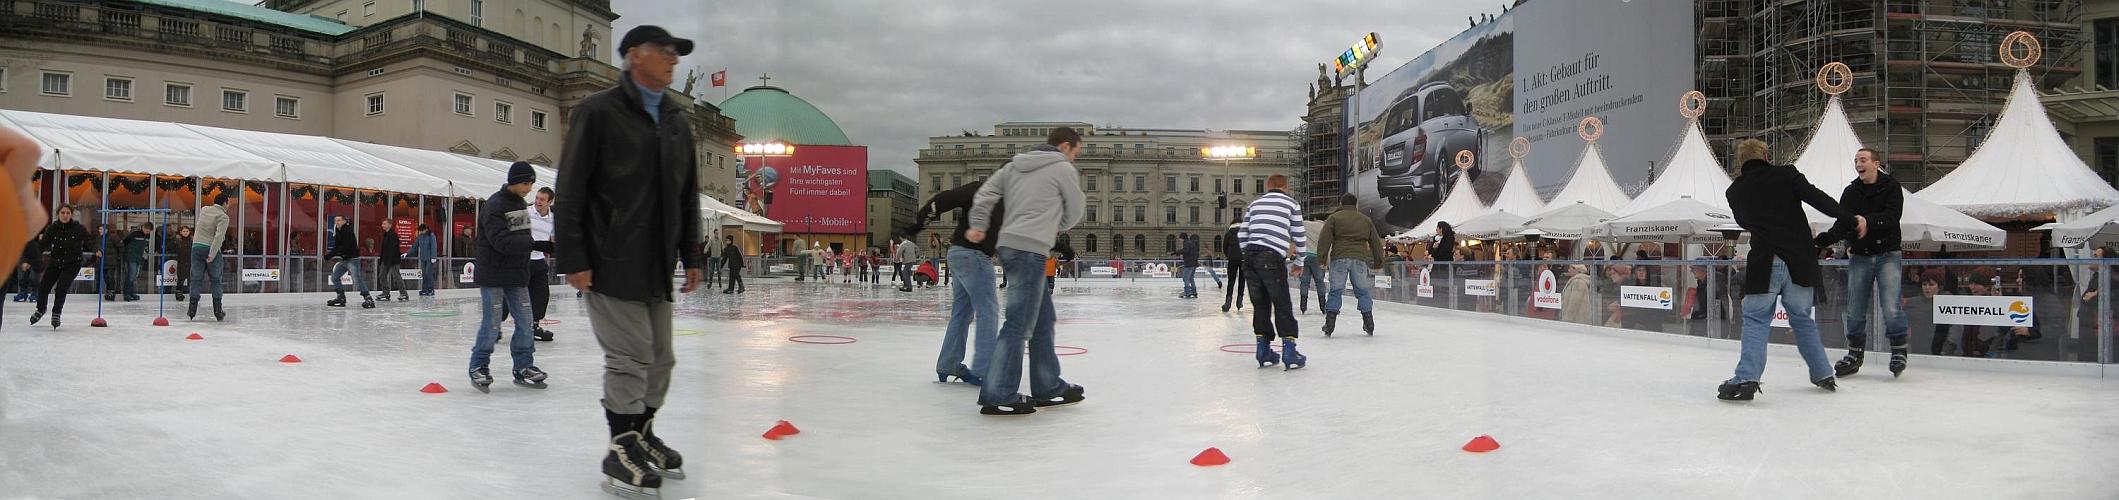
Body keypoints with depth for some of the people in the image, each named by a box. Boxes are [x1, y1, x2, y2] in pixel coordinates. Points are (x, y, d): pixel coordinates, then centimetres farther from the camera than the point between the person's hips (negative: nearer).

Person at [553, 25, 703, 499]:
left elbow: (688, 194, 18)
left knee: (661, 357, 12)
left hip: (657, 266, 7)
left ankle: (641, 434, 29)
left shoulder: (677, 120, 13)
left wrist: (690, 256, 15)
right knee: (630, 357, -4)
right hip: (610, 264, -7)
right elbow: (571, 191, -10)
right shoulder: (598, 111, -7)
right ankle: (621, 451, 10)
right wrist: (573, 260, -14)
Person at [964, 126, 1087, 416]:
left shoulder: (1016, 165, 19)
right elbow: (1074, 213, 8)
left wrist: (978, 225, 11)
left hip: (1008, 245, 9)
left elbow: (986, 192, 13)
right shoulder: (1063, 168, 0)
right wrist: (1054, 227, 25)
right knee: (1019, 324, -9)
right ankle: (997, 397, -11)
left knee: (1043, 320, 15)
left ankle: (1048, 388, 21)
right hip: (1030, 250, -9)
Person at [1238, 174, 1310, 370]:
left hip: (1250, 257, 4)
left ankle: (1264, 352, 14)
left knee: (1260, 304, 13)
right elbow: (1299, 236, 9)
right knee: (1283, 306, 1)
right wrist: (1299, 263, 21)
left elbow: (1242, 234, 16)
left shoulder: (1254, 204, 21)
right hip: (1272, 258, -4)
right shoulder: (1292, 204, 11)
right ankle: (1289, 353, -3)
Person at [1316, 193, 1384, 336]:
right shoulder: (1366, 220, 20)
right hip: (1360, 259, 2)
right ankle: (1369, 325, 14)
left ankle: (1329, 325, -2)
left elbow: (1324, 238, -4)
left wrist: (1322, 258, -6)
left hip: (1339, 258, -2)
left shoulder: (1334, 218, 9)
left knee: (1335, 291, 1)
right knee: (1362, 292, 12)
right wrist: (1378, 263, 24)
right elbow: (1376, 242, 20)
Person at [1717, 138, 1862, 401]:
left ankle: (1747, 379, -14)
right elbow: (1816, 197, -6)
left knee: (1755, 319, 1)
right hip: (1800, 260, 2)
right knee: (1802, 318, 17)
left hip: (1765, 262, -2)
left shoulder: (1735, 191, 11)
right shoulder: (1785, 174, 7)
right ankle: (1823, 375, 24)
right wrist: (1850, 218, -6)